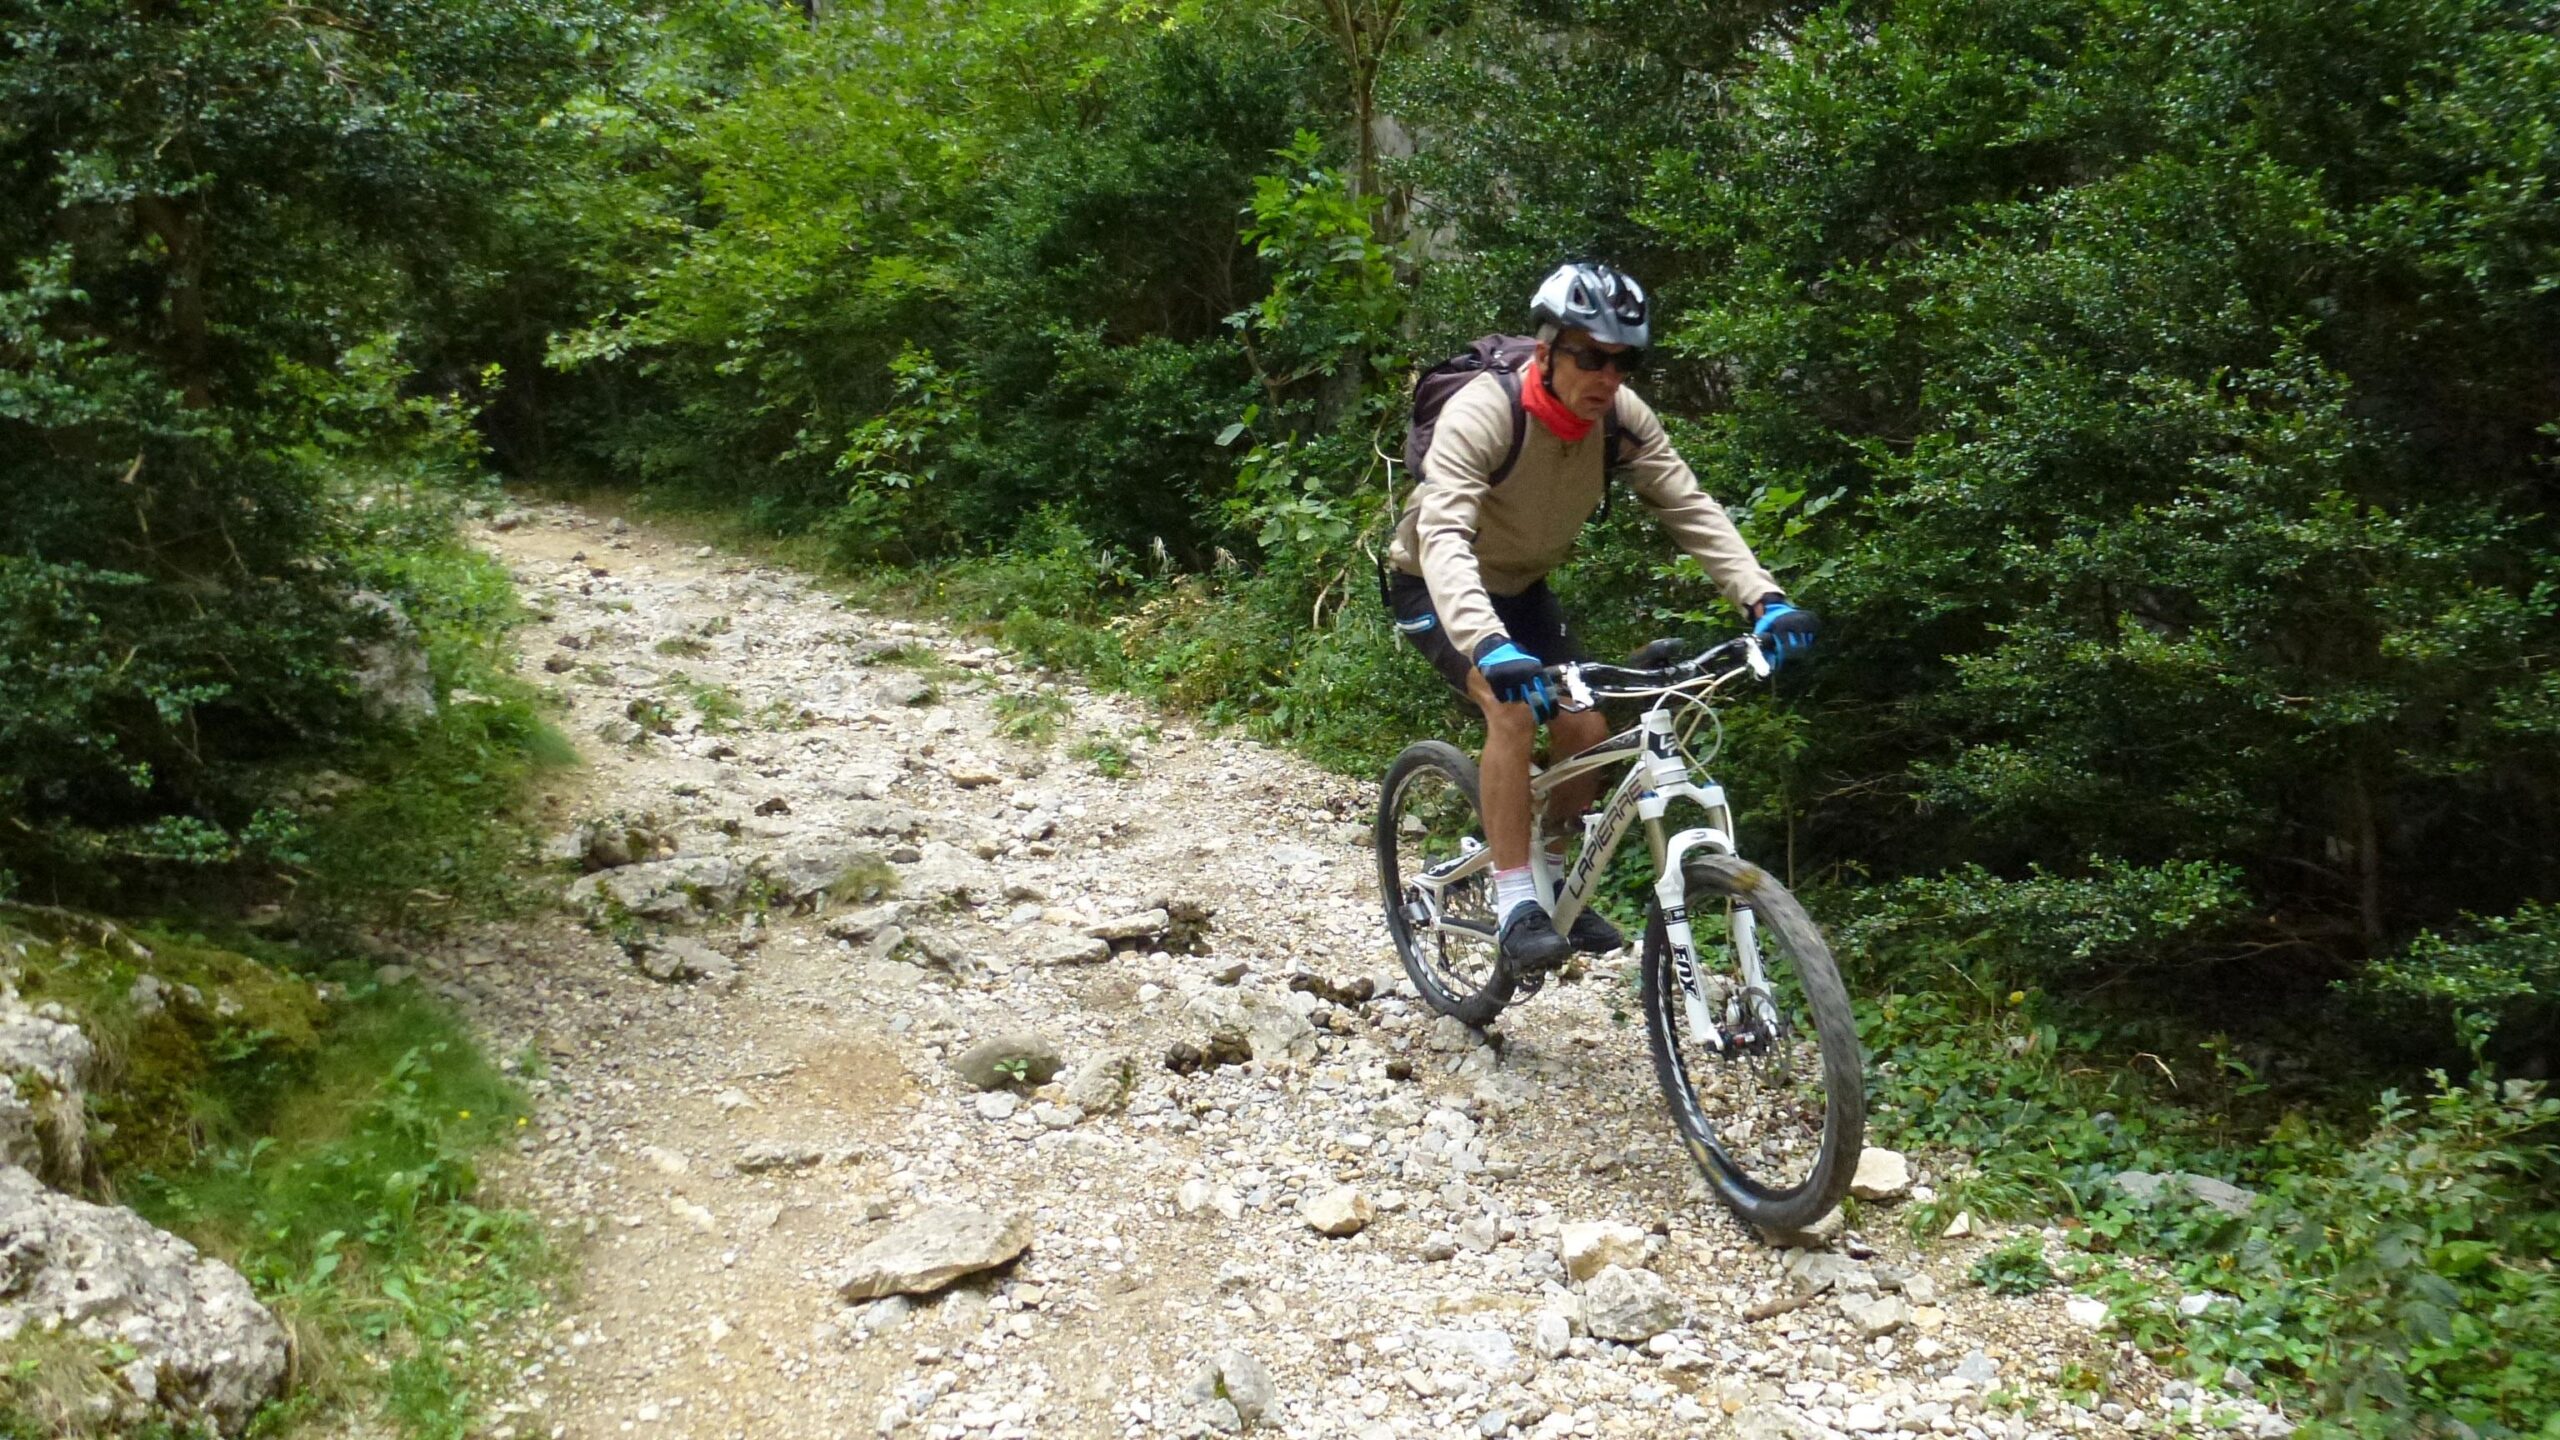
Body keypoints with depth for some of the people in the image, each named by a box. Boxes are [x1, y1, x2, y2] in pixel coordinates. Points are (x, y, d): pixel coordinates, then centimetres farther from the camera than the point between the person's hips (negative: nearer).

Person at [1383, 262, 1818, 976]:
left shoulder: (1622, 417, -17)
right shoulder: (1482, 413, -34)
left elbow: (1692, 508, -18)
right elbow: (1443, 535, -46)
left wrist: (1763, 600, -34)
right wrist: (1488, 644, -62)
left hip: (1520, 587, 6)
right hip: (1438, 589, -6)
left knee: (1586, 731, -3)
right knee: (1513, 708, -28)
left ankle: (1550, 881, 22)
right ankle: (1515, 907, -19)